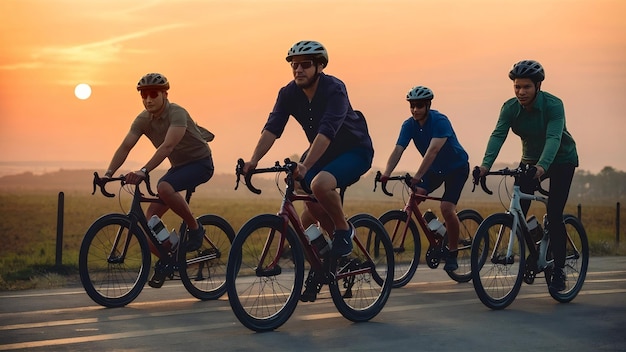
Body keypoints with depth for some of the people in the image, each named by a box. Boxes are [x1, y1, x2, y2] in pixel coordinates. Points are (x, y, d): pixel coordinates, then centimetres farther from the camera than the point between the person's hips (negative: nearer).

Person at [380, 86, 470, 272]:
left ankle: (452, 253, -4)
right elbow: (398, 150, -20)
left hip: (457, 167, -6)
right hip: (434, 168, 6)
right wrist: (386, 173, -37)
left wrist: (417, 176, -50)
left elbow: (433, 150, -40)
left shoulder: (440, 121, -28)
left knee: (447, 208, -20)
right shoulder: (409, 125, -11)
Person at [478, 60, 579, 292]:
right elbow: (498, 135, -26)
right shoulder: (510, 107, -14)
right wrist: (486, 164, -44)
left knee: (554, 215, -14)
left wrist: (542, 166, -57)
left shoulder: (553, 105, -26)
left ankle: (559, 271, -3)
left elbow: (553, 137, -40)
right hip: (531, 159, 5)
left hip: (561, 160, -4)